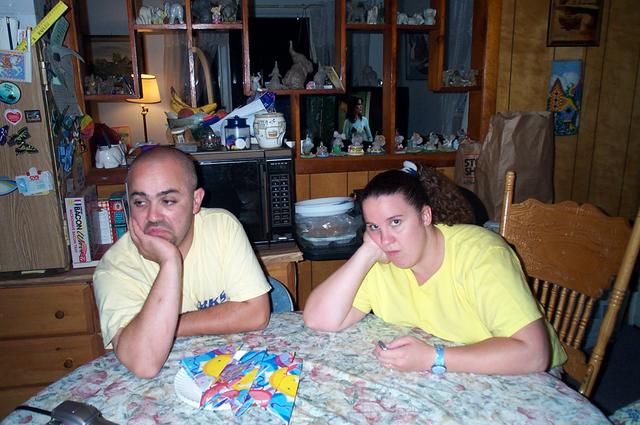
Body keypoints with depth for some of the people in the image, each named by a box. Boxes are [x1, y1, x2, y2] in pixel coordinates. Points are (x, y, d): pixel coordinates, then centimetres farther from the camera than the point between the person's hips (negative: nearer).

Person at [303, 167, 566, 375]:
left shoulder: (480, 254, -24)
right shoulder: (379, 263, -11)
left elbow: (533, 354, -29)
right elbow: (319, 321, -19)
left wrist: (433, 359, -33)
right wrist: (368, 251, -25)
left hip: (521, 382, -2)